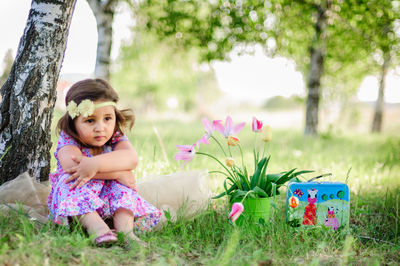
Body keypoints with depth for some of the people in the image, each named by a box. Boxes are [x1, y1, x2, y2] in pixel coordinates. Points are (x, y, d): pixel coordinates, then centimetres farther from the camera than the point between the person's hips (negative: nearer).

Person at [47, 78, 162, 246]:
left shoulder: (116, 138, -6)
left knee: (120, 184, -22)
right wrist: (118, 173, -36)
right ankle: (96, 228, -49)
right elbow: (71, 166, -36)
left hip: (112, 202, 2)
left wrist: (95, 163, -46)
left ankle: (125, 229, -39)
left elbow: (131, 158, -30)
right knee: (73, 180, -29)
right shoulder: (67, 140, -12)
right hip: (74, 203, -2)